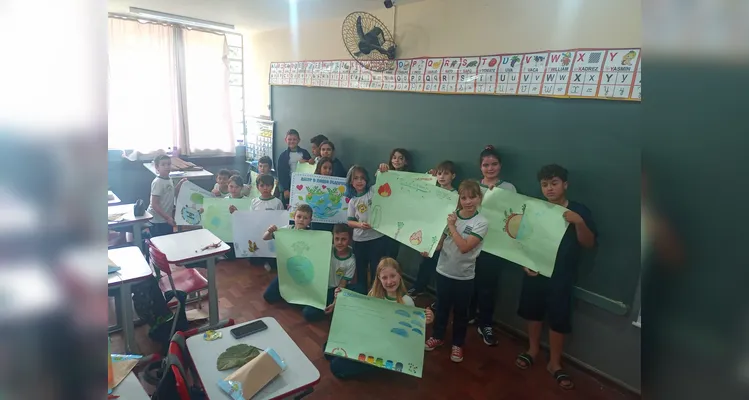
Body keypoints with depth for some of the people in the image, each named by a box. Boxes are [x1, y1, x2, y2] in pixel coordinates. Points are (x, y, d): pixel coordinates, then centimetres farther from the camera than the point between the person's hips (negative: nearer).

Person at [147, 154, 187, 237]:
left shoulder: (169, 179, 6)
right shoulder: (157, 182, -20)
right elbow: (154, 204, -22)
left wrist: (180, 184, 8)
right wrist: (167, 217, -24)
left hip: (167, 219, 9)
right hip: (157, 222, -8)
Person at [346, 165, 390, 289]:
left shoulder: (374, 190, -3)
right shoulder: (353, 201, 6)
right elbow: (350, 222, 4)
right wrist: (360, 225, -14)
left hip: (378, 237, -4)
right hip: (359, 240, 4)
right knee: (360, 270, 17)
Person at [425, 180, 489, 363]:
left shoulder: (481, 223, -14)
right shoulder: (451, 216, -4)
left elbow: (464, 247, -23)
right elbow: (440, 242, 4)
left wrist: (452, 226, -20)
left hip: (464, 276, -3)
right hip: (443, 271, 3)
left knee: (460, 312, 13)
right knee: (441, 307, 19)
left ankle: (458, 344, 33)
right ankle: (437, 336, 40)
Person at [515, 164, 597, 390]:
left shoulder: (579, 211, -6)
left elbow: (589, 244, -9)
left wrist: (579, 222, -25)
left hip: (562, 276, -2)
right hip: (535, 271, 2)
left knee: (558, 320, 7)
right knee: (533, 312, 16)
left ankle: (554, 363, 25)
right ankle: (533, 349, 38)